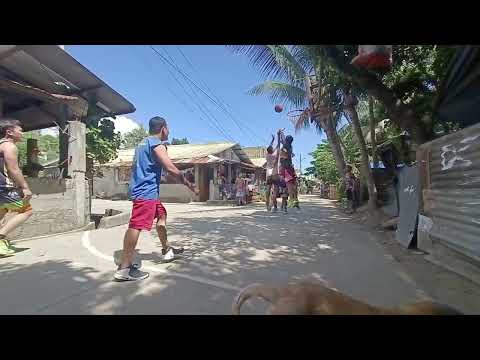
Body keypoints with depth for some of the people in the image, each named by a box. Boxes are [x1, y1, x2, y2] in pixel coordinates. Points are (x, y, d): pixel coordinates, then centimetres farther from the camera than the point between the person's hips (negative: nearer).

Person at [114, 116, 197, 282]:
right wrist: (189, 185, -10)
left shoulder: (143, 143, 20)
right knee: (136, 226, -11)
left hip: (141, 189, 11)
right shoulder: (157, 144, -10)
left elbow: (136, 166, 27)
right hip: (146, 191, -11)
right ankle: (124, 268, -9)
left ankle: (166, 250, 29)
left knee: (162, 215, 19)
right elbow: (171, 169, -18)